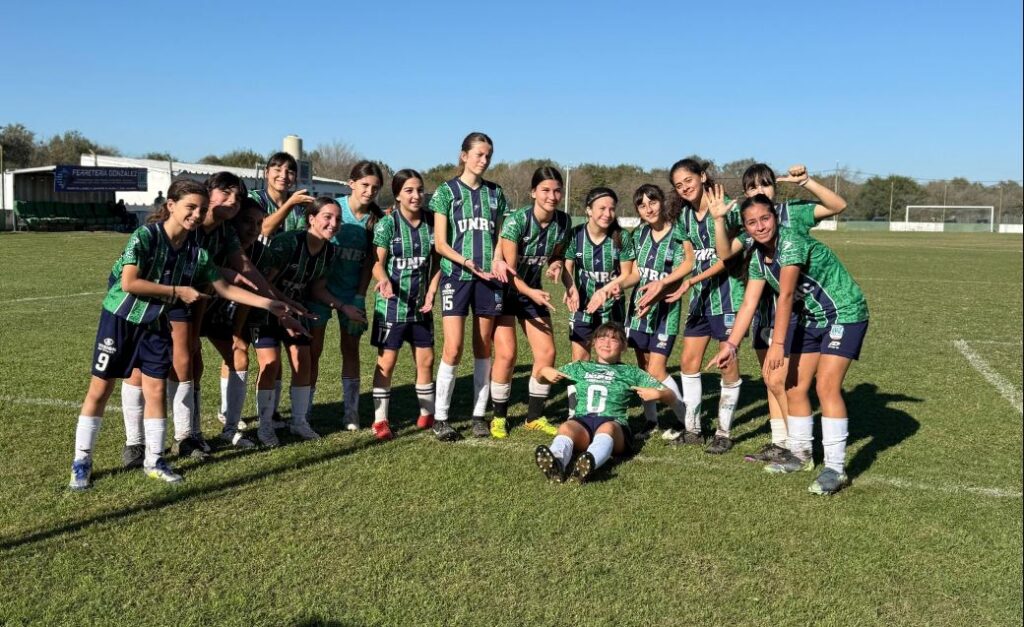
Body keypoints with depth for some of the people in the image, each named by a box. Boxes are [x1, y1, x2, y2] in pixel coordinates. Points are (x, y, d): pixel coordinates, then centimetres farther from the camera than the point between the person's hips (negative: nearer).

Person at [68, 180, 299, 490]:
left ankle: (154, 460, 17)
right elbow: (129, 282, -27)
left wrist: (268, 303, -2)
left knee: (156, 390, 3)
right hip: (120, 317, -4)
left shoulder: (197, 251, -5)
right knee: (100, 389, 2)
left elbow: (225, 288, 2)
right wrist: (178, 291, -23)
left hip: (156, 324, 4)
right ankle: (81, 462, 14)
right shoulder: (146, 235, -20)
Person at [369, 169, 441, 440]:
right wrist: (384, 280, -33)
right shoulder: (387, 224, -9)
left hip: (421, 305, 4)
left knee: (426, 360, 10)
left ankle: (427, 414, 27)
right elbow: (377, 263, -12)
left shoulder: (431, 222, 2)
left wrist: (431, 293, -4)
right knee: (386, 362, 0)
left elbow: (436, 262, 7)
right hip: (392, 303, -4)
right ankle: (380, 420, 10)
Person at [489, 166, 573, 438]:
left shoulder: (564, 222, -8)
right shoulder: (516, 220, -24)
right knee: (506, 354, -13)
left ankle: (535, 416, 15)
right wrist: (531, 292, -39)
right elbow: (509, 269, -23)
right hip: (504, 290, -5)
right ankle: (499, 417, 5)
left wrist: (556, 264, -14)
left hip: (533, 290, 5)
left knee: (547, 353, -1)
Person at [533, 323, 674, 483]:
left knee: (607, 428, -38)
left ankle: (589, 463, -69)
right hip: (582, 421, 1)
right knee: (566, 427, -35)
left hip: (614, 423, -1)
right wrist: (545, 371, 13)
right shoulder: (579, 368, 30)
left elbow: (671, 396, 21)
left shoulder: (631, 372, 25)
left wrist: (657, 394, -3)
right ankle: (556, 463, -66)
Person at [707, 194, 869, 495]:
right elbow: (748, 304, -1)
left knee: (826, 386, -18)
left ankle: (836, 467, -13)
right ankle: (800, 453, 26)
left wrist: (778, 344, -33)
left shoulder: (791, 242, -26)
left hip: (844, 314, -8)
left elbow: (785, 296, -31)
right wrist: (731, 344, -7)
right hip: (810, 318, 8)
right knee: (794, 387, 9)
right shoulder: (758, 257, -2)